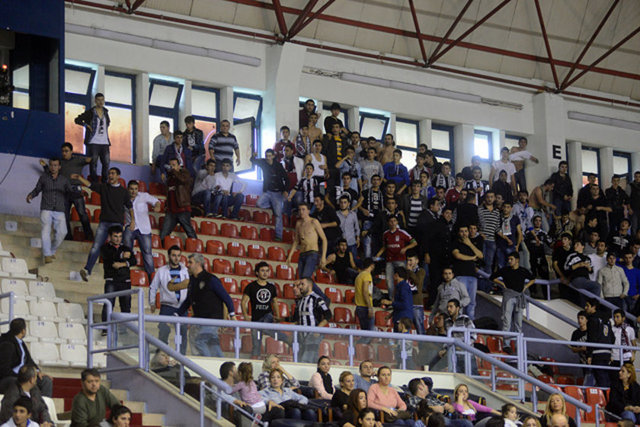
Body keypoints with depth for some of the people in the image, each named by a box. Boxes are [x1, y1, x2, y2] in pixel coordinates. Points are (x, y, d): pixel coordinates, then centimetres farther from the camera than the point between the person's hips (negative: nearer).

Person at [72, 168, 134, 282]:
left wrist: (133, 220, 5)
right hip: (104, 222, 1)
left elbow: (130, 206, 14)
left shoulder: (123, 191, 10)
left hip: (117, 223, -1)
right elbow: (89, 184, 5)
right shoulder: (103, 187, 13)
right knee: (96, 247, -11)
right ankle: (87, 270, -20)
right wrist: (79, 178, -9)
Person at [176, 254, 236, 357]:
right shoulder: (192, 280, 13)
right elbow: (188, 301, 24)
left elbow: (226, 297, -8)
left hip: (213, 317, -7)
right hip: (200, 319, 7)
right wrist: (177, 315, 18)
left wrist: (232, 314, -11)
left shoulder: (211, 279, -10)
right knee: (213, 344, 8)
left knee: (199, 342, -17)